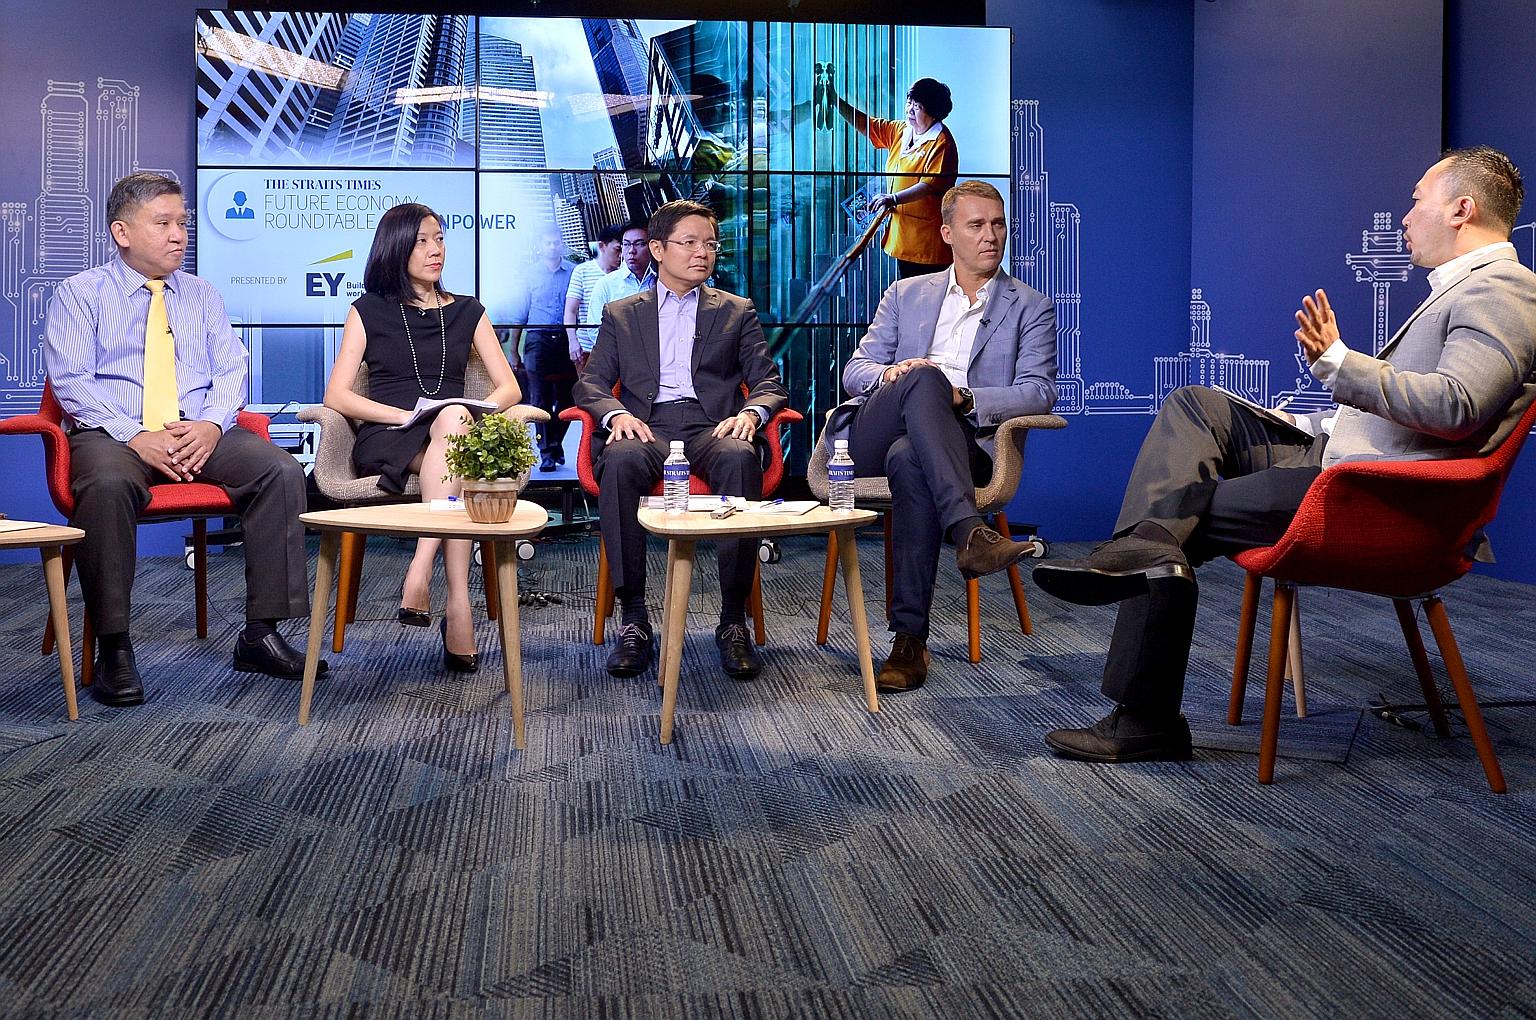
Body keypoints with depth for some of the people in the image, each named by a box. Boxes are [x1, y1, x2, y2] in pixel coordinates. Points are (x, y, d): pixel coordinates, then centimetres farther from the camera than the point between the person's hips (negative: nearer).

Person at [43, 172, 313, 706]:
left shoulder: (202, 295, 20)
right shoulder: (79, 294, 9)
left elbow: (231, 371, 10)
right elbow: (70, 380, -3)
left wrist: (212, 425, -12)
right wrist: (136, 436, -18)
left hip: (202, 432, 3)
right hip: (115, 433, -3)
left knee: (281, 470, -24)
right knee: (107, 484, -38)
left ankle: (261, 634, -20)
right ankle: (114, 649, -27)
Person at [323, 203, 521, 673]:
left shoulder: (467, 312, 21)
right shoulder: (369, 311, 14)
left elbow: (509, 388, 12)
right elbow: (336, 396, 3)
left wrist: (472, 411, -12)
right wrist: (407, 415, -13)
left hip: (456, 432, 2)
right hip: (385, 441, -2)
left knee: (452, 421, -38)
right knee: (449, 428, -38)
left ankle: (419, 574, -48)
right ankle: (458, 607, -48)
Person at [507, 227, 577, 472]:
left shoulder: (574, 273, 8)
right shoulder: (530, 274, 9)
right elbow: (519, 314, 11)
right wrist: (513, 349, 7)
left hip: (567, 340, 1)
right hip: (538, 339, -1)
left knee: (566, 396, 3)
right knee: (540, 398, -5)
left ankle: (556, 443, 23)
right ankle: (546, 453, -1)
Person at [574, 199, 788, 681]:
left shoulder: (737, 312, 22)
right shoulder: (621, 314, 23)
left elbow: (769, 384, 14)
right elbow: (590, 384, 14)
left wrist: (749, 413, -10)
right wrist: (616, 413, -10)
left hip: (712, 427, 0)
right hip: (647, 427, 0)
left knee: (741, 458, -37)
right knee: (619, 461, -37)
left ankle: (734, 620, -31)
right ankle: (633, 618, -31)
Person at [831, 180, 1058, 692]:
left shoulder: (1031, 307, 16)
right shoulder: (906, 295, 23)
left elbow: (1039, 391, 2)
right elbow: (855, 370, 16)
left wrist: (964, 398, -15)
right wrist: (890, 374, -10)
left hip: (963, 443, -2)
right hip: (875, 437, 2)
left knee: (909, 460, -38)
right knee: (923, 378, -33)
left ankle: (910, 638, -38)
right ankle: (969, 533, -48)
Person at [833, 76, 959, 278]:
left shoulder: (942, 142, -12)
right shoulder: (900, 131, 13)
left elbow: (930, 185, -22)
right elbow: (865, 124, 17)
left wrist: (894, 198, -29)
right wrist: (835, 100, 7)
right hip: (903, 238, 9)